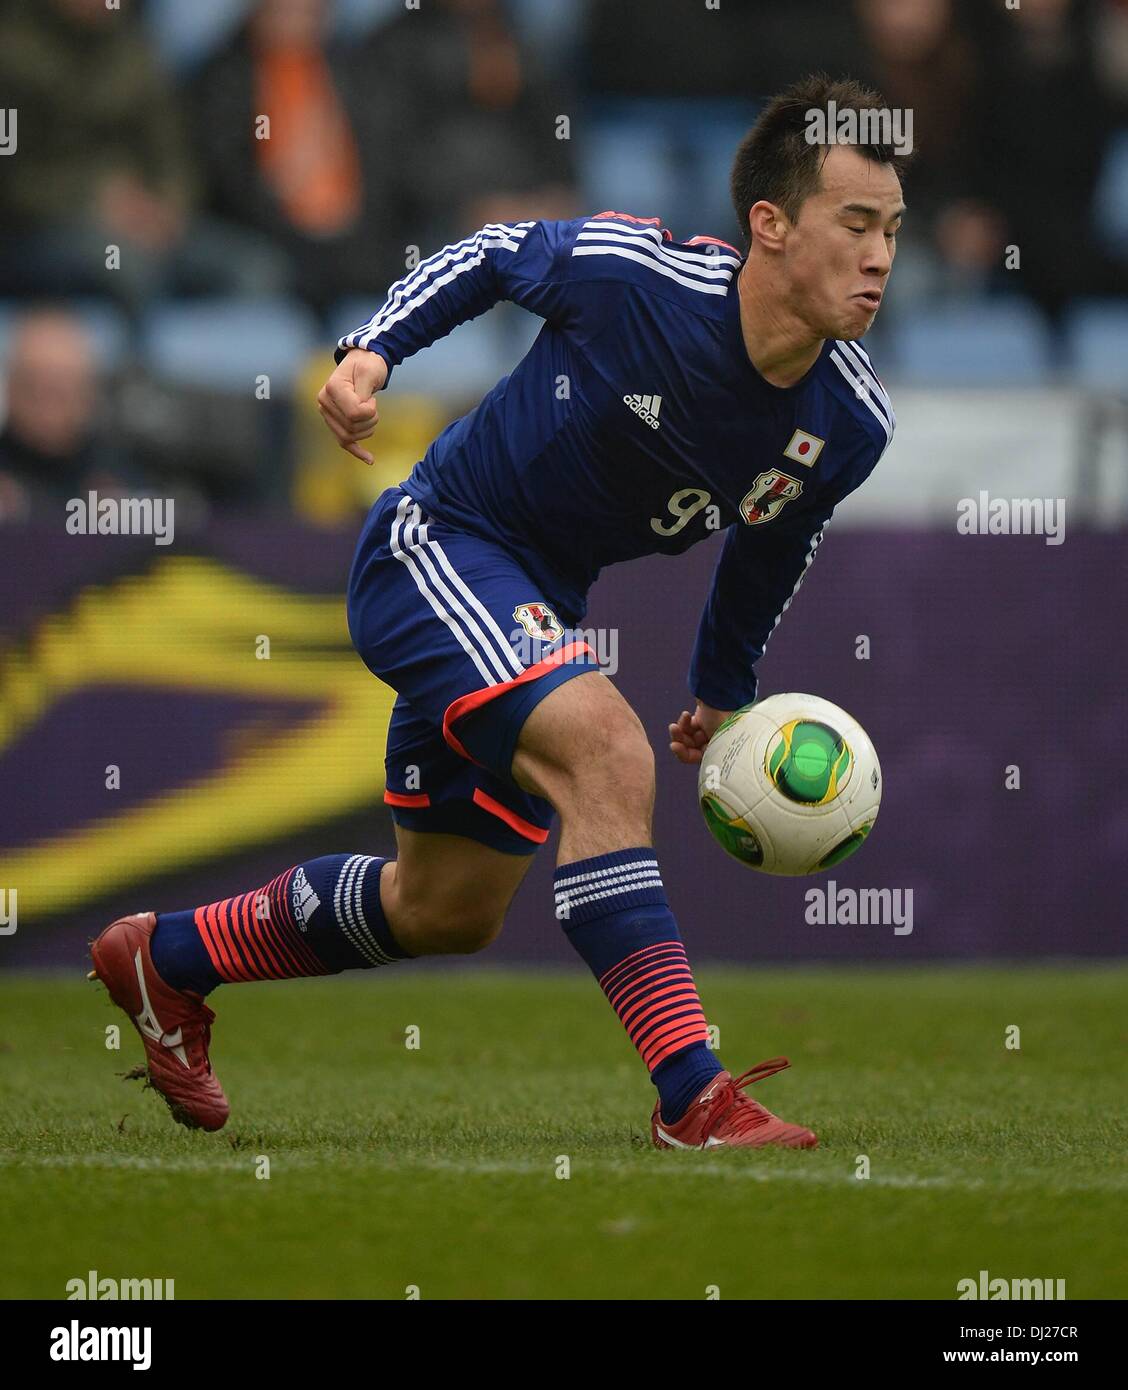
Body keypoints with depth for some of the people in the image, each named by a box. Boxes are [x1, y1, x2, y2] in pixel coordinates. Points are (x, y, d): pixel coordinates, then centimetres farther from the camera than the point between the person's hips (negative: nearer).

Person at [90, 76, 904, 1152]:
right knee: (606, 751, -31)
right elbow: (501, 253, -5)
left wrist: (724, 693, 19)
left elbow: (769, 545, 10)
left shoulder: (850, 425, -12)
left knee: (448, 911, 18)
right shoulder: (634, 275, -28)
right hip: (434, 544, -7)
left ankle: (168, 960, 41)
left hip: (535, 609, 8)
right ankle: (691, 1098, -31)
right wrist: (374, 347, -15)